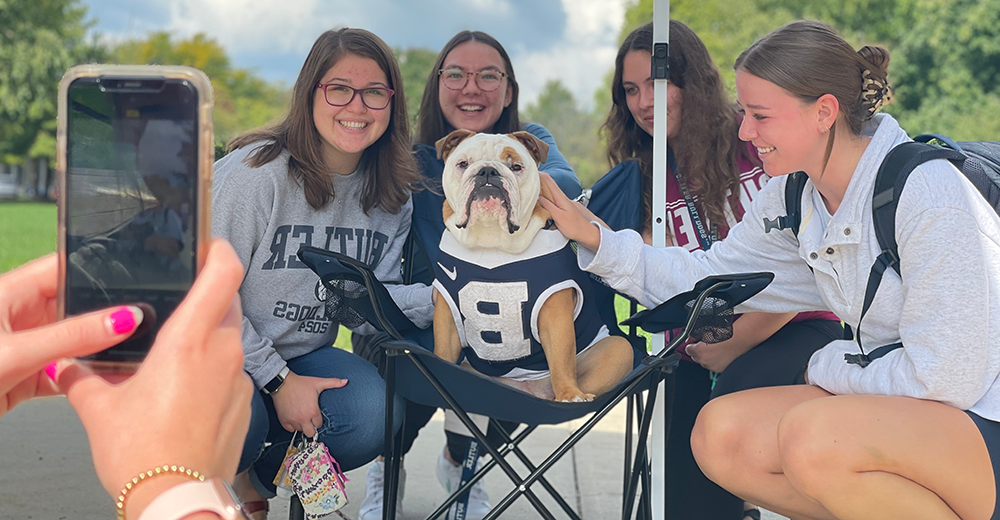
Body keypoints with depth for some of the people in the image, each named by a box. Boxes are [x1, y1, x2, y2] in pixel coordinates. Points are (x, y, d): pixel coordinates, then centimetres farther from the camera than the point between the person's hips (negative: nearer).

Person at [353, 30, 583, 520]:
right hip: (429, 318, -1)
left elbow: (568, 185, -25)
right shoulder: (413, 161, -3)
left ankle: (460, 460, 11)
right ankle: (386, 469, 4)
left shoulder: (530, 143, -1)